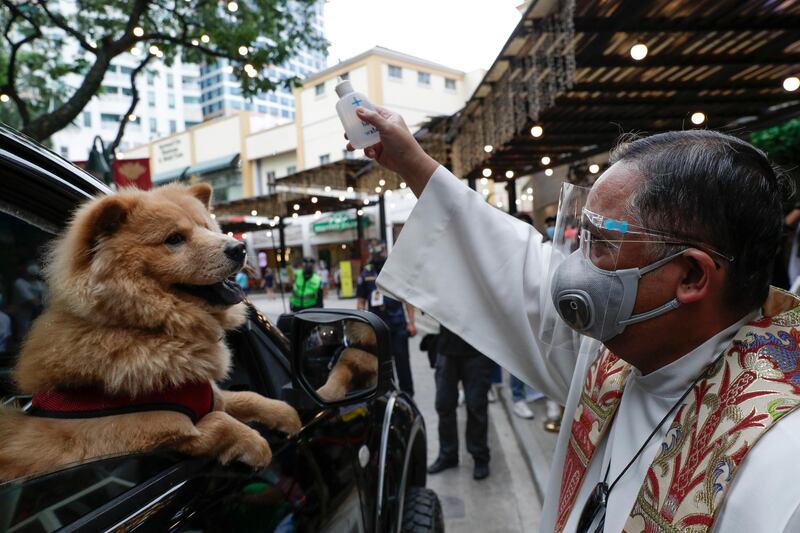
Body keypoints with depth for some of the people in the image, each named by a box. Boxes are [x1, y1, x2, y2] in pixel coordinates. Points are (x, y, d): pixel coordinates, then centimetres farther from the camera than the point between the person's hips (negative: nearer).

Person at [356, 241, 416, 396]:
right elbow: (361, 301, 9)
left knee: (402, 359, 3)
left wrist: (411, 322, -2)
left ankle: (407, 393, 15)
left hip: (398, 324, -2)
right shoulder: (366, 274, 5)